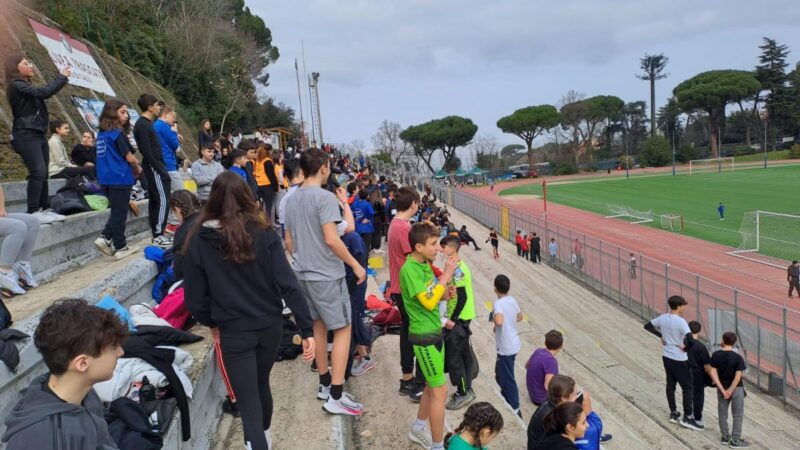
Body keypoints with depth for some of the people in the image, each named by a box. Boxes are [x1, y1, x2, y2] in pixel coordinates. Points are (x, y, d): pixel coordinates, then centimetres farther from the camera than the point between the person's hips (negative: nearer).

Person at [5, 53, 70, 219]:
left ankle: (45, 209, 10)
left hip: (38, 134, 10)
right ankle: (33, 212, -18)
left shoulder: (25, 86, 20)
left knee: (42, 174, 7)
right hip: (26, 136, -10)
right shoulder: (16, 85, -10)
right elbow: (44, 92, -19)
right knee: (38, 172, -18)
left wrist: (61, 79, 8)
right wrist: (62, 77, -9)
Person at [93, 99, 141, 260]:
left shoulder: (102, 133, 11)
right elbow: (129, 157, -14)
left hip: (105, 178, 7)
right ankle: (120, 247, 10)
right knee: (120, 214, 2)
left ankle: (105, 238, 8)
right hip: (120, 178, -7)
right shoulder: (118, 133, -13)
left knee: (116, 211, 20)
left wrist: (132, 169, 10)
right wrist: (137, 169, 5)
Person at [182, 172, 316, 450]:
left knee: (248, 401, 5)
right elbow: (288, 284, -13)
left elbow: (194, 298, -3)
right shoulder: (263, 234, -7)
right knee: (261, 385, 26)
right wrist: (306, 329, -10)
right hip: (270, 325, 3)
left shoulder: (199, 241, -8)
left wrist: (211, 322, 16)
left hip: (234, 332, -3)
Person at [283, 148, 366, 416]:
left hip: (302, 274, 8)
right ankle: (336, 395, -1)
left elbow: (288, 242, 14)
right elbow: (331, 239, -22)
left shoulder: (291, 200, 9)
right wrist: (356, 265, -14)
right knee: (343, 329, 0)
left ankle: (325, 383, 28)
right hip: (326, 275, -8)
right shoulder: (325, 197, -15)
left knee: (318, 325, 18)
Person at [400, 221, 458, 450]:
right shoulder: (409, 269, -22)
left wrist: (445, 293, -5)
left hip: (434, 332, 9)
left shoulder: (425, 264, 5)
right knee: (440, 391, 0)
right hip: (424, 337, -9)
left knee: (432, 386, 20)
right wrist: (446, 275, -22)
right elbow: (428, 302, -27)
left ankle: (418, 430, 39)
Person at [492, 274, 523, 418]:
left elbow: (499, 321, -39)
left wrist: (492, 317, -19)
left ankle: (515, 410, 13)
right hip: (513, 344, 9)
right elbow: (519, 317, 19)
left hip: (506, 348, -8)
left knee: (507, 378, 4)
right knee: (500, 374, 26)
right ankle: (506, 397, 42)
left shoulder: (497, 303, -22)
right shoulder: (512, 300, 3)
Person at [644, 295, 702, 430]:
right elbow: (691, 340, -33)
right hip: (679, 359, -7)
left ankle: (673, 413, 26)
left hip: (666, 356, 7)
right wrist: (686, 348, -13)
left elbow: (647, 326, 12)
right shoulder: (681, 321, -23)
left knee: (670, 384, 16)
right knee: (687, 387, 5)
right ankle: (687, 418, 9)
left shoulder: (662, 318, -1)